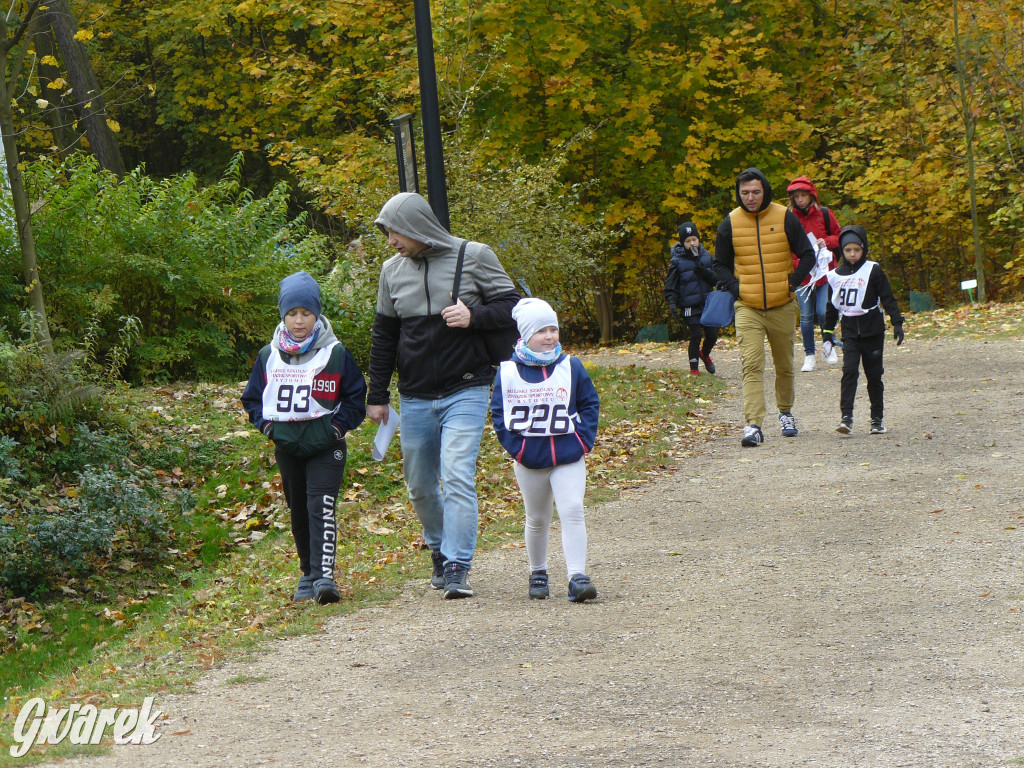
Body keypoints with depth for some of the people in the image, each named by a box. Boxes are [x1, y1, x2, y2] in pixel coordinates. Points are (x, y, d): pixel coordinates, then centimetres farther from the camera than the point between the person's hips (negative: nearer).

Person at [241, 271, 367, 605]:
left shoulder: (335, 354, -3)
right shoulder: (268, 356, 5)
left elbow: (356, 397, 5)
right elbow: (252, 397, 17)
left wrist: (339, 425, -7)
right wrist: (266, 424, 1)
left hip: (325, 447, -4)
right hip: (287, 448, 4)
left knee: (321, 508, -16)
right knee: (299, 514, 12)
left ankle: (324, 577, -23)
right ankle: (308, 574, 25)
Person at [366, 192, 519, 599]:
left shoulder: (474, 257, -4)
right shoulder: (392, 270, 8)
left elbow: (511, 305, 0)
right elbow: (384, 335, 15)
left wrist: (474, 316, -20)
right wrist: (376, 395, 15)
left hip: (465, 392, -4)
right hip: (414, 398, 4)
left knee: (457, 478, -16)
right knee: (420, 486, 10)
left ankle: (457, 569, -14)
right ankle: (440, 551, 32)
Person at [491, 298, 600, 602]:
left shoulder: (571, 367, 1)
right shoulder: (508, 372, -3)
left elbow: (590, 404, 7)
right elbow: (498, 412, 2)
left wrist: (584, 440, -4)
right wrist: (513, 446, -7)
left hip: (568, 456, 0)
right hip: (529, 460, 0)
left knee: (572, 512, -13)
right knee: (537, 519, 12)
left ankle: (577, 577, -14)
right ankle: (538, 574, 29)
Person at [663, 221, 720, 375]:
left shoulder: (706, 256, 6)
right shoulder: (677, 261, -5)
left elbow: (716, 279, 4)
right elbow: (670, 284, -3)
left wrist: (704, 271, -14)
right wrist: (672, 302, -16)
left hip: (707, 303, 4)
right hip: (690, 306, -4)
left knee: (712, 335, 5)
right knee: (695, 336, -7)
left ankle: (704, 354, 37)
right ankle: (694, 368, 6)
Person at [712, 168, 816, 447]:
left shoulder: (785, 218, -2)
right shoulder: (730, 223, 0)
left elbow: (807, 255, 5)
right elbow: (720, 264, 11)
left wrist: (792, 282, -5)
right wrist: (735, 287, -4)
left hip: (783, 307, 1)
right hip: (747, 308, -1)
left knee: (785, 365, 14)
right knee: (751, 365, -15)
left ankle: (785, 413, 36)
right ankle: (753, 425, -22)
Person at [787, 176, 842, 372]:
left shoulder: (824, 214, 2)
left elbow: (839, 237, 13)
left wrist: (827, 242, -8)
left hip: (825, 273, -1)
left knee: (823, 312, -10)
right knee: (806, 316, 0)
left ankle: (829, 347, 15)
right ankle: (809, 356, 12)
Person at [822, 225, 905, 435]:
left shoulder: (873, 271, -1)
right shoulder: (835, 275, 8)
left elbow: (888, 298, -1)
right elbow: (832, 307, 16)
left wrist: (897, 323, -9)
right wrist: (827, 333, 16)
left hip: (873, 330, -1)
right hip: (850, 331, 2)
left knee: (874, 375, 5)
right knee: (849, 371, -14)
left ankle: (877, 418, 15)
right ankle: (846, 417, -18)